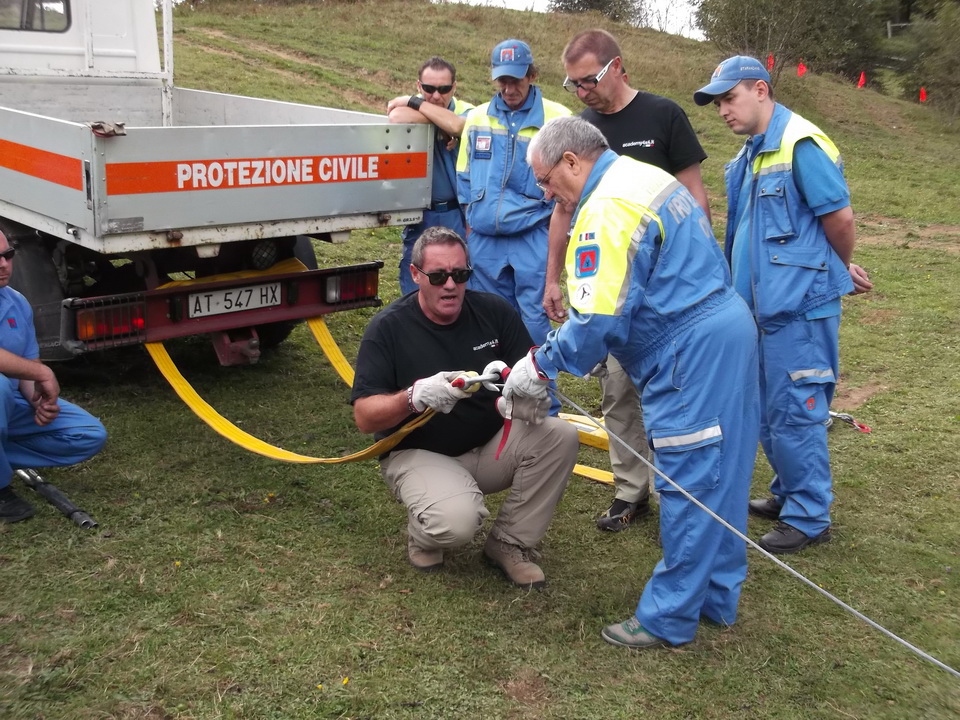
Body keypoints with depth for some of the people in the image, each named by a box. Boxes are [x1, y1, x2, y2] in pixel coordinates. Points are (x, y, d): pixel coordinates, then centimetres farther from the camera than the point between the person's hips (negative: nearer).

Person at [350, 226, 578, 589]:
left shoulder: (494, 311, -3)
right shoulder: (388, 328, -11)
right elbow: (365, 417, -14)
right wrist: (415, 396, -33)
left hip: (491, 446, 5)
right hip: (419, 453, -4)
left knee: (560, 436, -21)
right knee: (457, 521, -34)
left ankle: (509, 543, -3)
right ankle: (424, 533, 6)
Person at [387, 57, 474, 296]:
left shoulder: (465, 111, -2)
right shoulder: (410, 107, 0)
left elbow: (458, 126, -26)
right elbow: (396, 117, -25)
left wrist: (414, 102, -18)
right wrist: (443, 122, -19)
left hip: (457, 216, -1)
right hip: (420, 216, 1)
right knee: (414, 290, 7)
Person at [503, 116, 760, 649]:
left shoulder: (606, 210, -17)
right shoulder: (646, 177, 16)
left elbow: (596, 320, -23)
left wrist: (540, 365, -7)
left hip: (691, 354, -11)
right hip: (729, 327, 11)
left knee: (688, 484, -1)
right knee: (720, 474, 17)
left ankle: (669, 618, 12)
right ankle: (717, 597, 31)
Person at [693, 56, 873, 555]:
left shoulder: (802, 146, -16)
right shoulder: (750, 154, 13)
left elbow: (840, 218, -16)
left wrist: (841, 269, 3)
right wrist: (840, 269, 15)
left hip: (799, 307, -9)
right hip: (763, 304, 9)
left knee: (793, 414, -1)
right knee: (767, 413, 18)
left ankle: (809, 518, 13)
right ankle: (788, 495, 34)